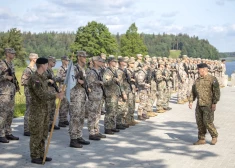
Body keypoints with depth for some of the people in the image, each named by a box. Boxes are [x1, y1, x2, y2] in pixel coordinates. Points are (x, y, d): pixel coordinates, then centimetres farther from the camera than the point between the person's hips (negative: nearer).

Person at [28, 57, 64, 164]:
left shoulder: (43, 77, 10)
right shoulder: (34, 79, -19)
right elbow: (41, 95, -25)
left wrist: (57, 95, 1)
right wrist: (56, 96, -26)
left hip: (44, 108, 9)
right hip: (37, 110, -9)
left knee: (43, 133, 14)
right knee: (36, 134, -1)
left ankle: (41, 155, 24)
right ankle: (34, 157, 9)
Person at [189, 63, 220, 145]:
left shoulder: (212, 79, -8)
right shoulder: (198, 80, 12)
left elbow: (216, 92, -12)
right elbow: (193, 91, 18)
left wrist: (214, 103, -17)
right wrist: (191, 101, 8)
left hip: (208, 105, -7)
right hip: (199, 105, 7)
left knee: (207, 122, -7)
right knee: (200, 122, 7)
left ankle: (214, 137, 14)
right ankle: (201, 139, 17)